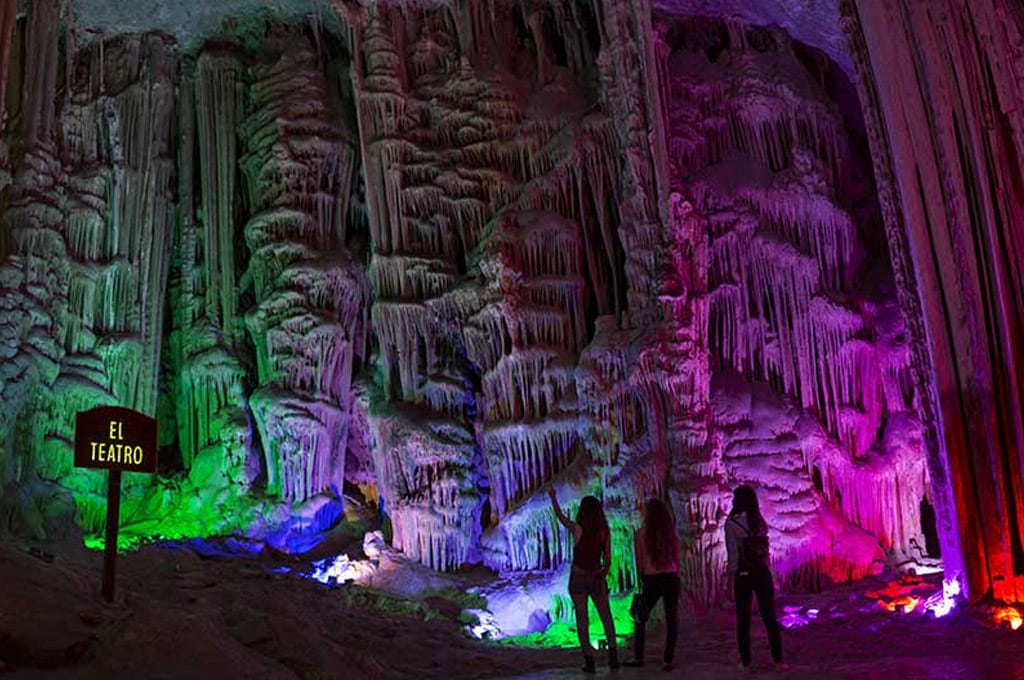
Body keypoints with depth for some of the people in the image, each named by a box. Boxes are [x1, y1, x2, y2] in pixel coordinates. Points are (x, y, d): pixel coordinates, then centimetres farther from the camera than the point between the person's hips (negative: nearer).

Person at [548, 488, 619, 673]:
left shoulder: (578, 529, -10)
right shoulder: (605, 532, -4)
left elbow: (560, 517, 8)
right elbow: (607, 561, -1)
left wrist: (553, 498, 21)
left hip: (578, 577, -2)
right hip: (597, 577, 2)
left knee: (582, 619, 4)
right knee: (606, 616, 16)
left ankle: (589, 660, 1)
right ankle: (613, 654, 8)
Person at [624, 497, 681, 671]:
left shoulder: (641, 534, -4)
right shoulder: (671, 533, 1)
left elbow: (639, 561, 1)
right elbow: (677, 559, 6)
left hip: (652, 579, -1)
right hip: (671, 578, 1)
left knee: (641, 618, 14)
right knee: (671, 620, 7)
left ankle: (638, 657, 16)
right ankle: (668, 660, 6)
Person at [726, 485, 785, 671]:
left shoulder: (732, 523, -8)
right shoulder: (760, 520, 6)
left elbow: (733, 553, -8)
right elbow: (765, 548, 5)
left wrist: (732, 576, -3)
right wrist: (766, 568, 10)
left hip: (743, 574, -3)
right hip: (763, 572, 3)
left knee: (743, 619, 6)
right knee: (770, 617, 4)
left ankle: (745, 661, 10)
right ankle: (778, 660, 1)